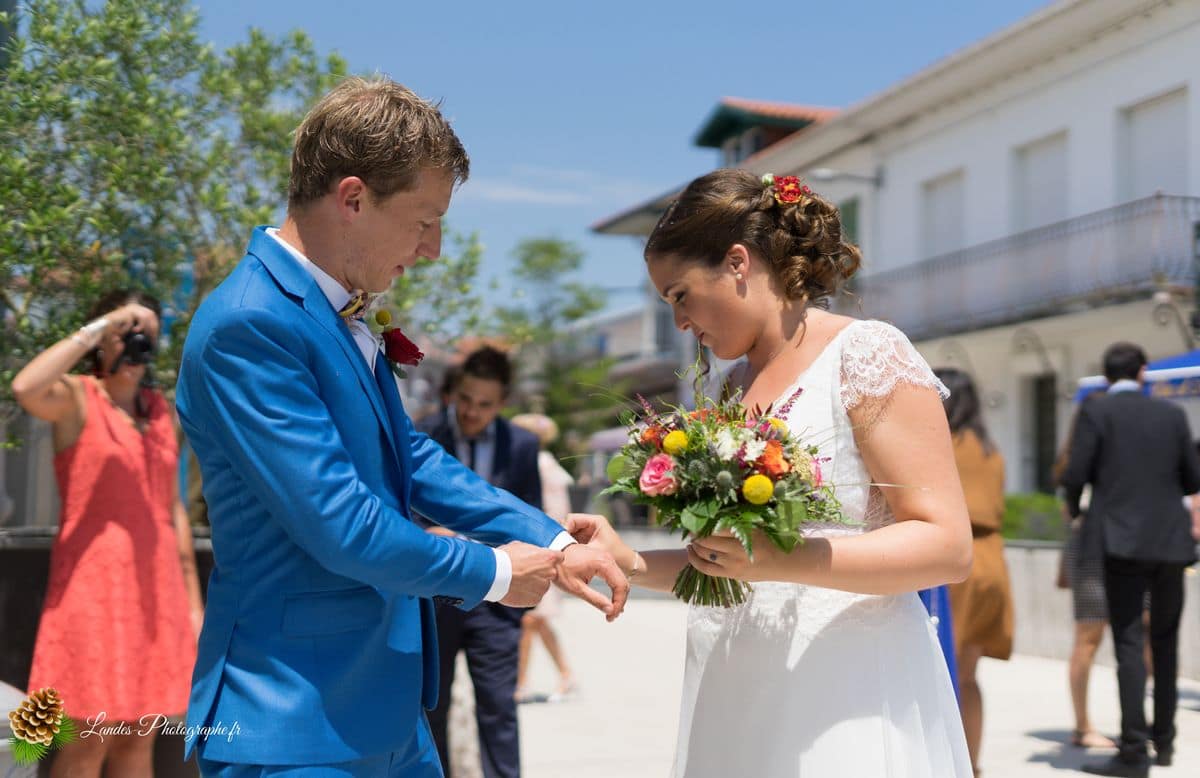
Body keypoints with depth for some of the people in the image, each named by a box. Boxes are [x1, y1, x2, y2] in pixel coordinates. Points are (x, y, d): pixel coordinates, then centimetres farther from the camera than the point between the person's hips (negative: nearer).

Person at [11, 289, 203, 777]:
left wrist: (193, 599, 14)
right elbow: (24, 389, -27)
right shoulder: (76, 398, -2)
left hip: (156, 585, 6)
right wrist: (97, 329, -21)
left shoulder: (161, 409, 14)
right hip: (95, 584, -5)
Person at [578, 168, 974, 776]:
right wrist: (631, 563, 6)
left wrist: (780, 561, -25)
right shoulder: (731, 388, 14)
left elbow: (947, 546, -14)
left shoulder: (866, 353, -7)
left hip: (842, 702, -6)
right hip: (734, 702, 7)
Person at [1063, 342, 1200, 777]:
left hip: (1122, 540, -4)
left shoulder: (1096, 411, -4)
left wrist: (1073, 509, 11)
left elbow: (1075, 474, -9)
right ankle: (1164, 741, 25)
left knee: (1129, 644, -4)